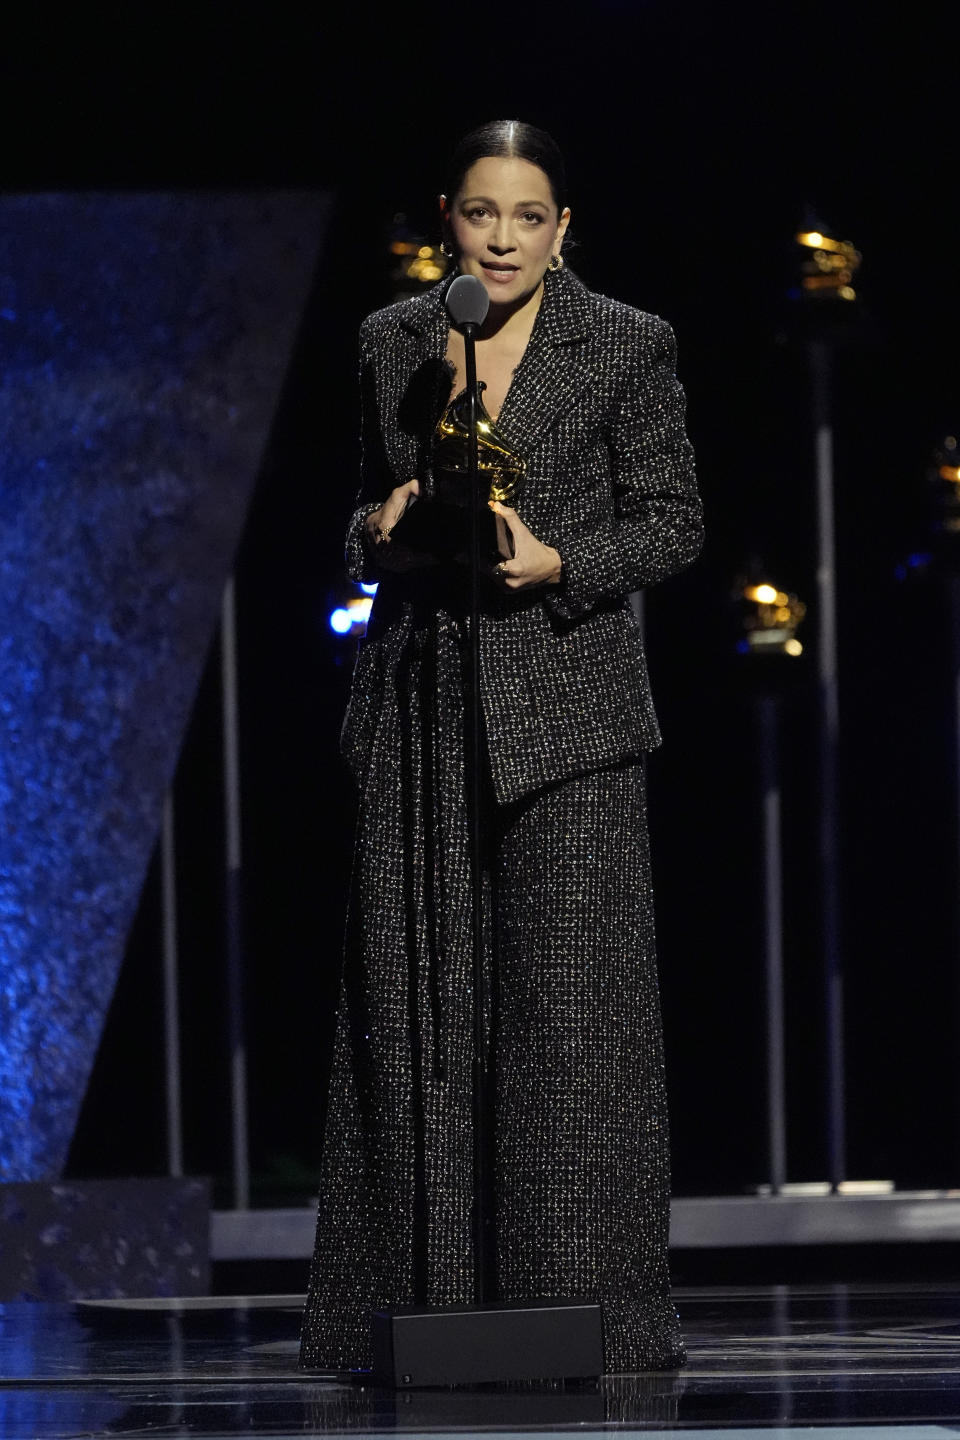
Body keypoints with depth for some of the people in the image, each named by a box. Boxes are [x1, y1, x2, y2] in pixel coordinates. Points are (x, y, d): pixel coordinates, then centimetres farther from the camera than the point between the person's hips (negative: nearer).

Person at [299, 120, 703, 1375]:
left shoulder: (626, 346, 0)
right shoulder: (392, 342, 10)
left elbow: (671, 519, 2)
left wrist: (558, 563, -14)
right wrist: (375, 532, -2)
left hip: (564, 702, -3)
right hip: (421, 704, 3)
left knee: (571, 1003, -6)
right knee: (413, 1001, 2)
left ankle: (587, 1308, -1)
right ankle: (415, 1303, 7)